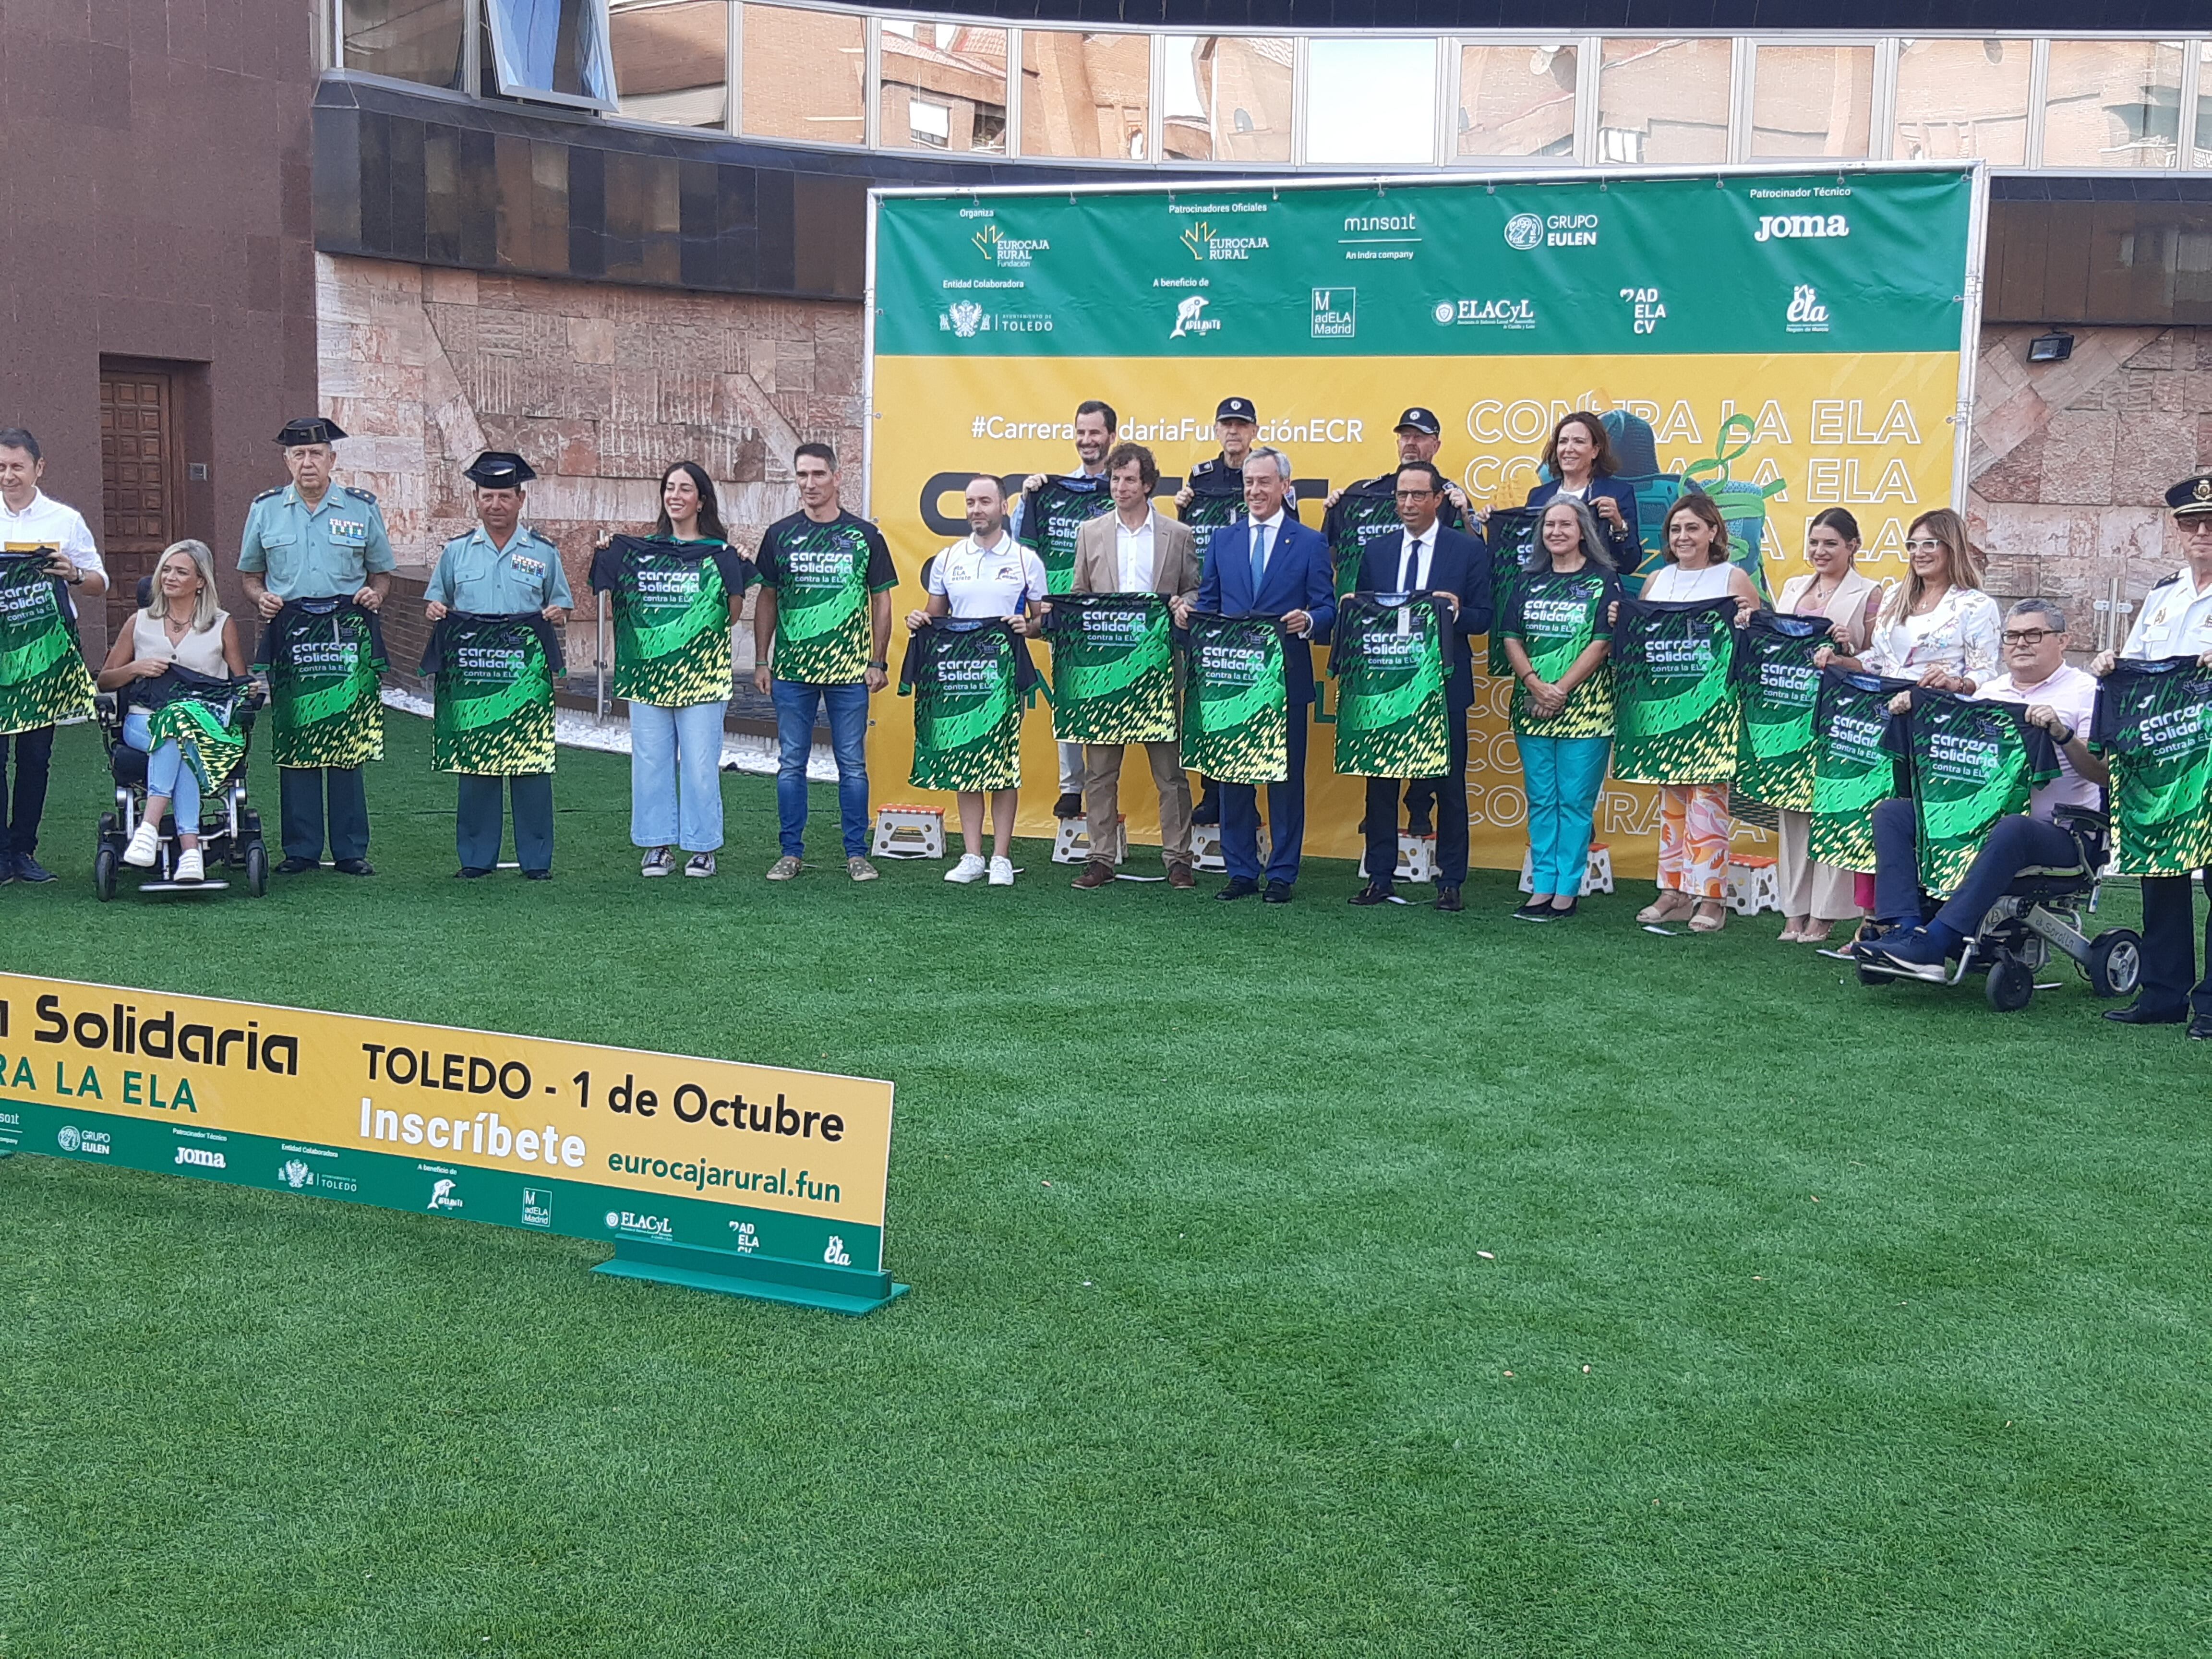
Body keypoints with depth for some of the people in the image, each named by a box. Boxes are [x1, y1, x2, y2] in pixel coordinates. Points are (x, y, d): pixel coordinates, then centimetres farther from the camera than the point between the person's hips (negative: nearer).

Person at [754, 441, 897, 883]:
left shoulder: (864, 536, 2)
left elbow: (881, 601, 5)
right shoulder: (780, 535, 6)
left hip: (850, 670, -1)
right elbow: (767, 599, 10)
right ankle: (792, 853, 14)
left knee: (852, 764, 3)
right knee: (791, 763, 6)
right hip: (791, 669, 1)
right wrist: (761, 660, 5)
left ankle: (857, 854, 11)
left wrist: (879, 662, -1)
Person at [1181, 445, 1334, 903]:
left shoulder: (1310, 544, 4)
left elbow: (1327, 610, -2)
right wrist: (1189, 613, -8)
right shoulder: (1222, 541, 13)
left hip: (1287, 677, -3)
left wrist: (1309, 621, -23)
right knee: (1233, 776, 6)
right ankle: (1241, 872, 15)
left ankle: (1282, 875, 9)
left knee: (1286, 778, 2)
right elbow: (1208, 603, 13)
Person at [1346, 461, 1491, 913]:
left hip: (1444, 686, -3)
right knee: (1381, 781, 5)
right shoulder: (1376, 552, 11)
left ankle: (1450, 881, 10)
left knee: (1449, 785, 3)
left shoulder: (1469, 550, 2)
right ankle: (1379, 877, 13)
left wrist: (1457, 612, -21)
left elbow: (1483, 620, -1)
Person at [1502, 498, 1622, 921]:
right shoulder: (1529, 581, 12)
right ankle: (1542, 887, 12)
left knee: (1575, 801, -2)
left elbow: (1602, 644, -8)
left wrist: (1561, 690, -14)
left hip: (1584, 708, -4)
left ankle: (1568, 890, 4)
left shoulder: (1602, 581, 0)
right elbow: (1511, 638, 6)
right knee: (1541, 801, 7)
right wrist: (1536, 685, -9)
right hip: (1532, 708, 4)